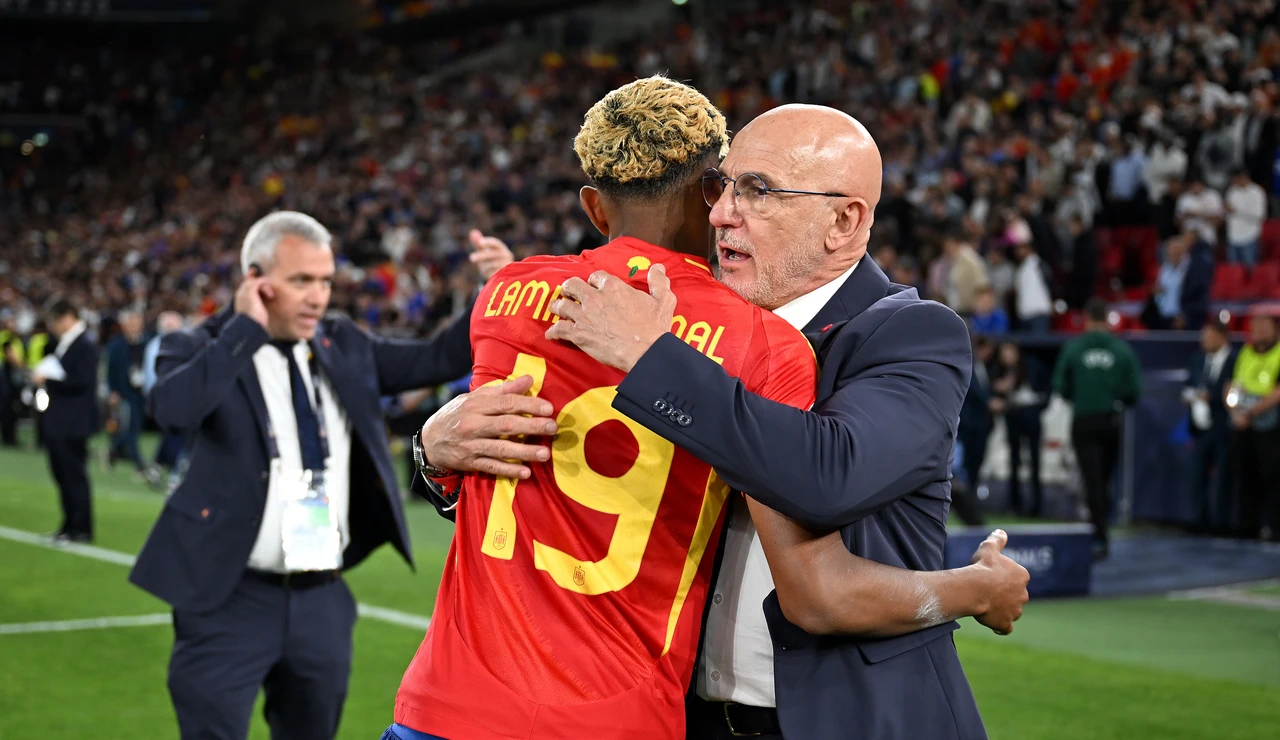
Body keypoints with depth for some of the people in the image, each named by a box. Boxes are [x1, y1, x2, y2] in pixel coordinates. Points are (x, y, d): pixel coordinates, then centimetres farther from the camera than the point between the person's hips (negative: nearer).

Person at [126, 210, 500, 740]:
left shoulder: (343, 345, 7)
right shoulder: (202, 350, -8)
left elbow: (440, 360, 7)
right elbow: (171, 408, -29)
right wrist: (247, 329, -22)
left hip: (323, 600, 5)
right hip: (232, 600, -5)